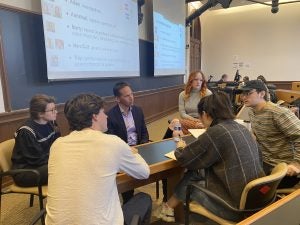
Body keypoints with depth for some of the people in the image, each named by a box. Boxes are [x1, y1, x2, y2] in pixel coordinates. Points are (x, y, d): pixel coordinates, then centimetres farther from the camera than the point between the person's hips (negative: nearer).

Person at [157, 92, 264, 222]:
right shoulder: (241, 128, 3)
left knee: (187, 181, 11)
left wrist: (180, 148, 14)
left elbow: (184, 159, -11)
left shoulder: (215, 133, -21)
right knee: (195, 174, 13)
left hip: (236, 206, -7)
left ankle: (168, 208, 37)